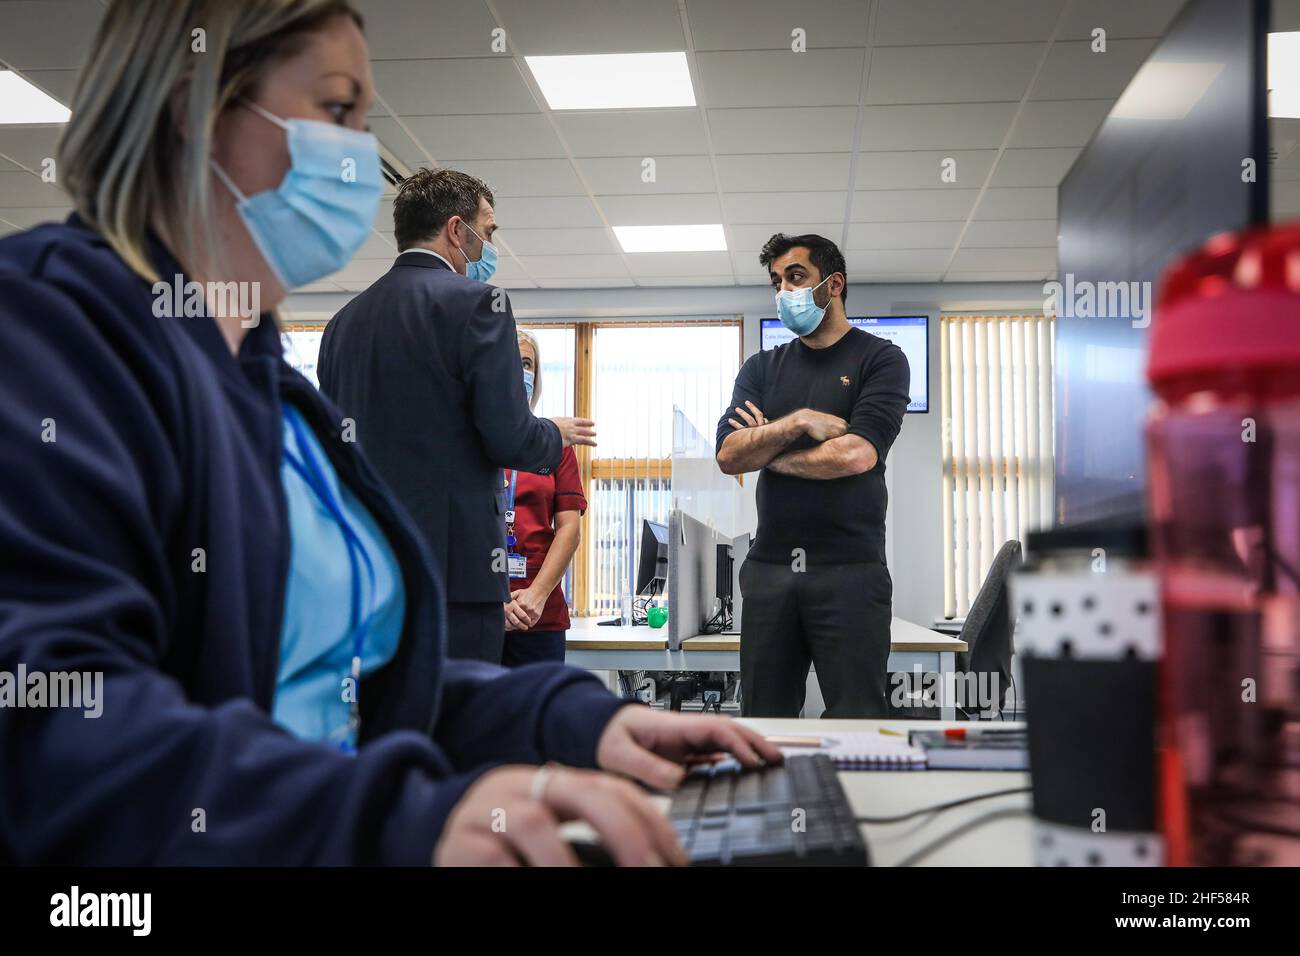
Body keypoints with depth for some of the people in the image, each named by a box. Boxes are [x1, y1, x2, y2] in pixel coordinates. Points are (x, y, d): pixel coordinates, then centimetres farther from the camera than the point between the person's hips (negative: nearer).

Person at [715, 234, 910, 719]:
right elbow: (729, 455, 2)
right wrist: (801, 422, -9)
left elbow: (856, 454, -12)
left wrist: (763, 449, -1)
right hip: (769, 567, 4)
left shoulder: (880, 360, 3)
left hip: (850, 569, -4)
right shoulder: (761, 368, 16)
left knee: (856, 718, -3)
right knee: (764, 717, 6)